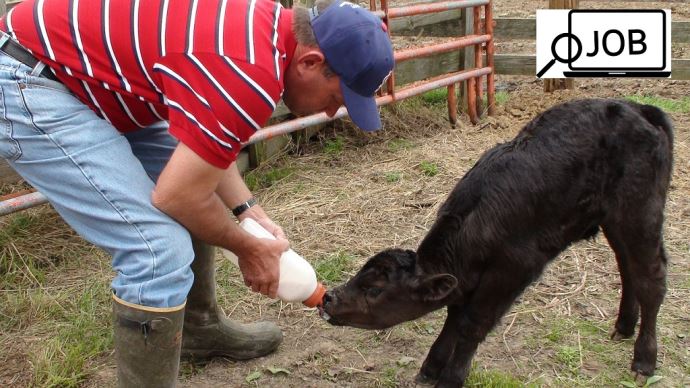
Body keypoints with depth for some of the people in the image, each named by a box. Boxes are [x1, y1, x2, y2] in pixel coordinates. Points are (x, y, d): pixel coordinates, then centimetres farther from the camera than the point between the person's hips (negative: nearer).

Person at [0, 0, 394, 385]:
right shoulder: (251, 73, -28)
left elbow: (201, 139, 11)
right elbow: (176, 195, -20)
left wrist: (249, 210, 3)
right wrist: (248, 247, -3)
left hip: (75, 65, 10)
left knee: (194, 210, 18)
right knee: (161, 250, -16)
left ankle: (200, 328, 36)